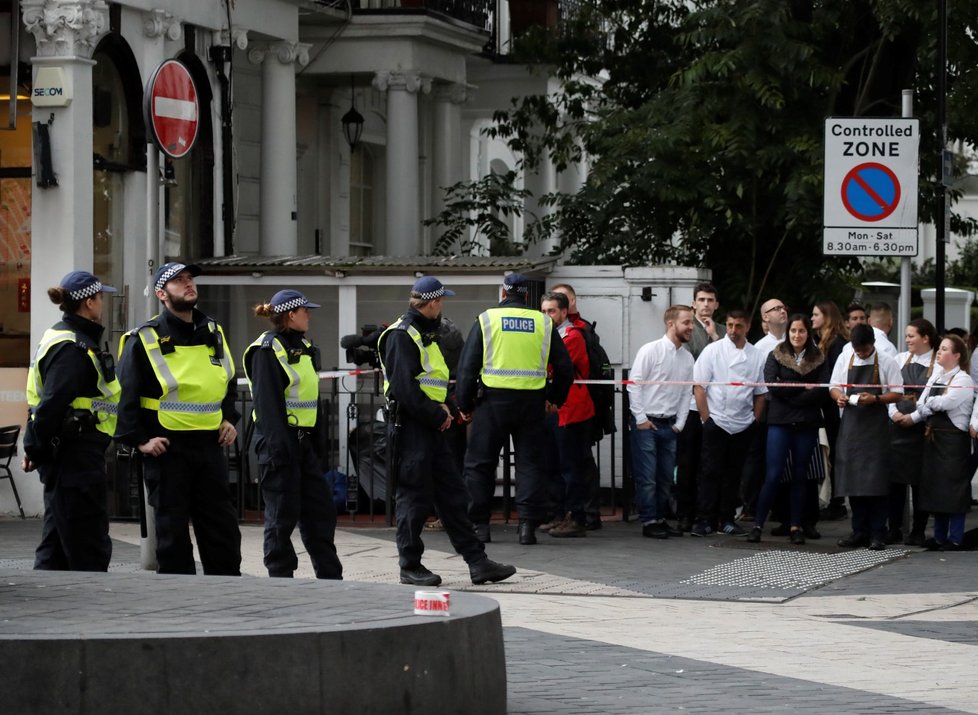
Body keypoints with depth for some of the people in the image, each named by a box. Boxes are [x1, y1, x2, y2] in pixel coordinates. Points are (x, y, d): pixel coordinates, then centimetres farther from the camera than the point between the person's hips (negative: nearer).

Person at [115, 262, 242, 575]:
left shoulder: (213, 333, 13)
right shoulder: (144, 340, -6)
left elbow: (228, 383, 26)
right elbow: (126, 396, -8)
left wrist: (229, 420, 11)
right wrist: (139, 440, -14)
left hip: (210, 445, 5)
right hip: (167, 448, -5)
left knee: (222, 526, 7)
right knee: (172, 530, 1)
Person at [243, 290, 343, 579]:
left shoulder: (304, 348, 17)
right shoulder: (266, 351, -11)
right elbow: (267, 404, -17)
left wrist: (317, 443, 16)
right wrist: (278, 447, -23)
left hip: (303, 439, 9)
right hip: (279, 439, -9)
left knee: (321, 508, 9)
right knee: (283, 514, -4)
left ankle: (330, 576, 14)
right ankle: (280, 577, 3)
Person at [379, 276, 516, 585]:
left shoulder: (426, 334, 18)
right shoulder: (402, 336, -14)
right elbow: (405, 389, -21)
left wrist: (442, 409, 6)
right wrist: (438, 415, -14)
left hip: (431, 424, 10)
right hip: (409, 424, -10)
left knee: (452, 495, 8)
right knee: (414, 496, -3)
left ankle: (477, 562, 8)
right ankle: (410, 566, 6)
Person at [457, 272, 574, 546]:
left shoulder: (486, 319, 0)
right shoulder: (543, 323, 5)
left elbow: (468, 365, -2)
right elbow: (565, 368, 9)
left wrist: (465, 403, 7)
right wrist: (555, 398, 21)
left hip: (493, 399, -1)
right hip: (532, 401, 2)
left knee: (480, 462, 8)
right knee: (530, 462, 7)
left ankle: (479, 524, 8)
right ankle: (528, 525, -1)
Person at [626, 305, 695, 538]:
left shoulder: (687, 358, 9)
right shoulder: (650, 351, -9)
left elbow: (686, 392, 14)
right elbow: (634, 384, -10)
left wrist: (679, 423, 5)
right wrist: (640, 419, -12)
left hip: (669, 425, 6)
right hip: (645, 424, -6)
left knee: (666, 477, 9)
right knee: (647, 476, -5)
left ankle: (660, 519, 18)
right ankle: (649, 522, -1)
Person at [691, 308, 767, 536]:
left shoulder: (756, 356, 7)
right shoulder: (713, 351, -1)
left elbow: (760, 393, 13)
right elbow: (699, 387, -4)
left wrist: (755, 420, 5)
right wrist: (706, 419, -8)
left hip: (743, 424, 3)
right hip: (716, 421, -3)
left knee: (733, 474, 9)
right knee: (711, 472, -5)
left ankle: (727, 519, 16)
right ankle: (704, 520, -3)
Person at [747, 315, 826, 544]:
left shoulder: (818, 359, 8)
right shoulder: (776, 356, 6)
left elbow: (821, 391, -5)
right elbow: (772, 385, -8)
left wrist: (790, 396, -10)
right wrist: (803, 388, -8)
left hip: (807, 423, 2)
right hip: (780, 422, -2)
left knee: (800, 475, 6)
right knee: (773, 475, -7)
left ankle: (796, 526, 11)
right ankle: (758, 524, -2)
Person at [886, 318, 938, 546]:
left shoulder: (938, 364, -4)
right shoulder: (900, 359, 11)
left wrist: (914, 418, -14)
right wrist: (894, 413, -7)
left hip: (922, 427, -4)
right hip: (897, 425, 4)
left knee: (919, 481, 1)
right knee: (895, 478, 2)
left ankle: (918, 532, 8)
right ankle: (894, 529, 8)